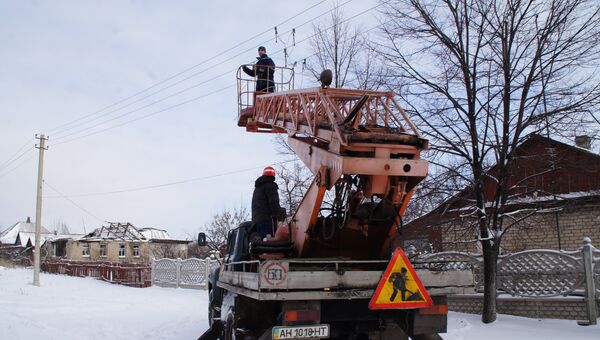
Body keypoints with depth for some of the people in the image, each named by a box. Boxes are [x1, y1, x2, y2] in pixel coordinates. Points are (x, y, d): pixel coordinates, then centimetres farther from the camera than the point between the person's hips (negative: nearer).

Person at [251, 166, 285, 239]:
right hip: (267, 219, -8)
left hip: (255, 220, 8)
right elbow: (274, 203, -12)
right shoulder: (270, 185, -2)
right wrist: (281, 214, -4)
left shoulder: (257, 187, 26)